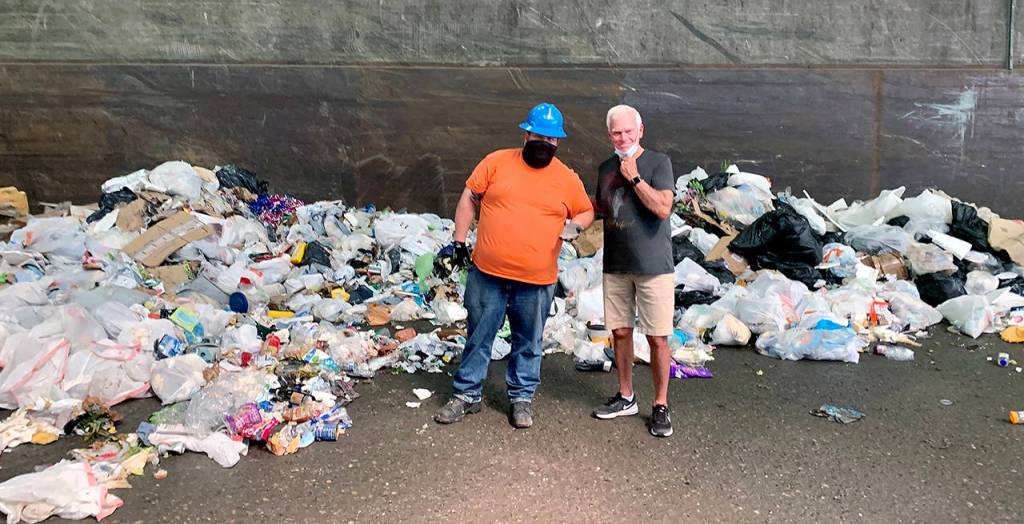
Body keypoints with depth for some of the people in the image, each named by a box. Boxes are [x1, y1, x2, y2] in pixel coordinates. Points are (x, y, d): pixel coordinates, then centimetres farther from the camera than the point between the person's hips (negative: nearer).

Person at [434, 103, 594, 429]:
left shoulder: (568, 179, 3)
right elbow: (469, 199, 5)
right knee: (478, 337, 10)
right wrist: (460, 240, 0)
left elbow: (587, 211, 15)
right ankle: (467, 395, 24)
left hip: (536, 281, 1)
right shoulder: (497, 162, 0)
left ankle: (522, 398, 28)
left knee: (528, 343, 12)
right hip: (487, 274, 0)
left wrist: (577, 225, -8)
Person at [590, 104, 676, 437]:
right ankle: (626, 397, 27)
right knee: (620, 332, 12)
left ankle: (660, 406, 11)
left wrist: (634, 178, -16)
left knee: (657, 337, -2)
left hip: (653, 266, -5)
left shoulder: (658, 163, -7)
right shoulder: (606, 168, 11)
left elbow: (663, 208, -18)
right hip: (616, 266, 5)